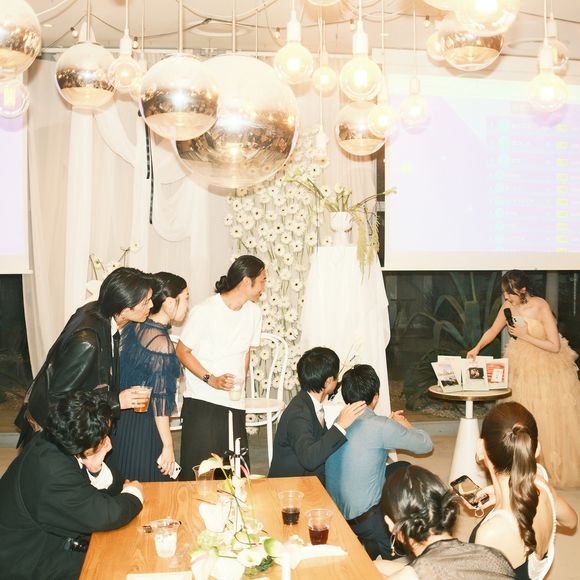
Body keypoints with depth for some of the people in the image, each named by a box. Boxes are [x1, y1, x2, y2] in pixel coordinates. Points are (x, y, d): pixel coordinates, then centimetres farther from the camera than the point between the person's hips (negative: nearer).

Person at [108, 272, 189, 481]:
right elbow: (159, 399, -20)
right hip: (144, 428, -8)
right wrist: (168, 446, -14)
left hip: (121, 419, 8)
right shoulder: (161, 343, -22)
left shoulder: (133, 327, 0)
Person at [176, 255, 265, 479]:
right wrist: (212, 380, -15)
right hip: (201, 401, -5)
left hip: (235, 403, 5)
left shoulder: (254, 312, 6)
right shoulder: (204, 311, -11)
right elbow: (182, 352, -6)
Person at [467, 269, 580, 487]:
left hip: (547, 365, -5)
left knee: (549, 417, 1)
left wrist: (525, 336, -23)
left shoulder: (541, 307, -22)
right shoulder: (509, 306, -6)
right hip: (522, 366, 5)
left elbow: (555, 346, -22)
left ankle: (556, 467, 17)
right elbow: (492, 330, 8)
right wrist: (477, 348, -6)